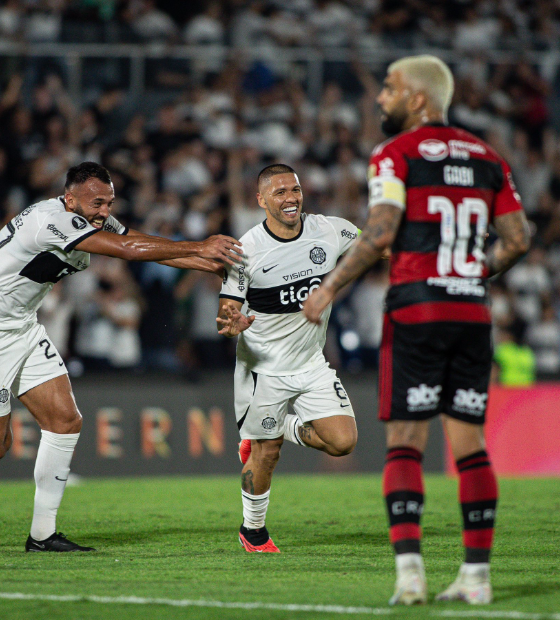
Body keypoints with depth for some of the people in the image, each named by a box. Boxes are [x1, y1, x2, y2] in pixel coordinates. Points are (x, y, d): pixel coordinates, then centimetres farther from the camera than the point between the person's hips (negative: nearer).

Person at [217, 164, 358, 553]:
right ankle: (253, 531, 27)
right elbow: (227, 310, -12)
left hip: (312, 364, 3)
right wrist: (231, 326, -35)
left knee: (343, 441, -10)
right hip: (263, 369, -3)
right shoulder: (247, 250, -15)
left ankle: (286, 430, 20)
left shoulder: (332, 232, -7)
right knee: (266, 456, 2)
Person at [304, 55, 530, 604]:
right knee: (469, 445, 7)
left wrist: (330, 286, -6)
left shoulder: (396, 154, -3)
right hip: (473, 313, 5)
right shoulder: (487, 158, 14)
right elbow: (518, 238, 11)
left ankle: (409, 569, -15)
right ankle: (476, 574, 5)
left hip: (415, 312, -5)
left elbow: (380, 233, -14)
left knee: (404, 444, -3)